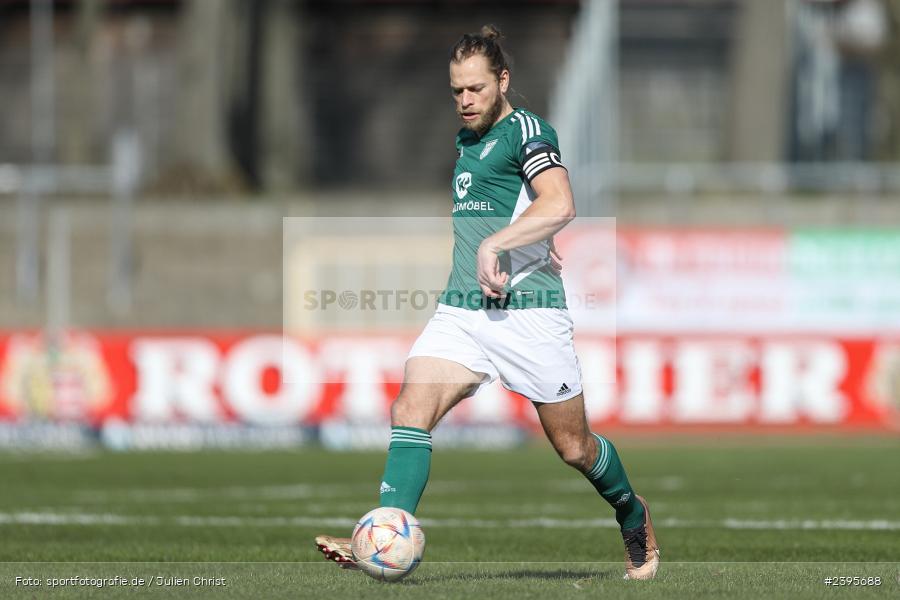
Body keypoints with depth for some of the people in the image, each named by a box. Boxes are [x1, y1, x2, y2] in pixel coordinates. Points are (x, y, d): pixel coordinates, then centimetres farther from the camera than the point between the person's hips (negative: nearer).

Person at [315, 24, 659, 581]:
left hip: (528, 310, -7)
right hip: (462, 308, 7)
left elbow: (560, 206, -23)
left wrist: (495, 245, -28)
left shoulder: (526, 130, -8)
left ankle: (635, 518, 33)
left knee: (573, 445, 5)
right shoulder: (466, 141, 18)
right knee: (411, 407, -16)